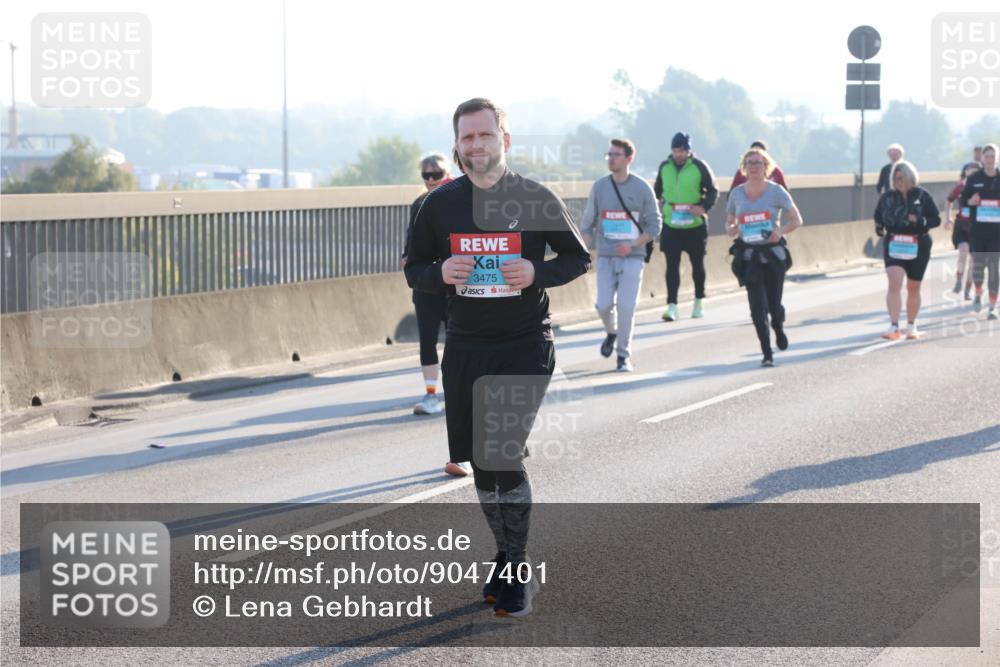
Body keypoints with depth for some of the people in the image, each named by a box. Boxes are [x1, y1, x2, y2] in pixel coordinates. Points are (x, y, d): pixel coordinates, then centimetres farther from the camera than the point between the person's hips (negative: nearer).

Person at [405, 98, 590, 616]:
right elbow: (413, 268, 10)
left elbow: (579, 258, 4)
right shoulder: (440, 203, 3)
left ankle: (518, 570, 1)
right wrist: (441, 273, -13)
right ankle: (507, 557, 27)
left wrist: (538, 273, -16)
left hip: (525, 347, -4)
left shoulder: (537, 199, -4)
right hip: (465, 349, 4)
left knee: (505, 457, -13)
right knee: (481, 462, 9)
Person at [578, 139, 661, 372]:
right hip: (605, 257, 2)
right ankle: (612, 333, 29)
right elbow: (587, 222, 9)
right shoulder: (599, 187, 5)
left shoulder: (642, 188, -1)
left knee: (626, 306, -10)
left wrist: (632, 245, -12)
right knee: (604, 304, -5)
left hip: (632, 257, -2)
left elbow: (655, 224, 1)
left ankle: (624, 354, 4)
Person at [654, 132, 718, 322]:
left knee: (697, 264, 12)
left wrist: (704, 207, -17)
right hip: (670, 226, 2)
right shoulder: (664, 167, 3)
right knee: (672, 265, -6)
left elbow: (713, 190, -2)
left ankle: (699, 302, 29)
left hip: (695, 225, -2)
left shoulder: (699, 167, -7)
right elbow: (657, 190, 17)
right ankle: (671, 305, -7)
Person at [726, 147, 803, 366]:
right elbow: (729, 223, 15)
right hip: (748, 255, 1)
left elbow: (796, 220, 0)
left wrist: (780, 231, -19)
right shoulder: (737, 193, 4)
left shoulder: (776, 191, -4)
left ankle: (779, 327, 41)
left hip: (773, 253, -1)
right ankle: (767, 353, -4)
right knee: (757, 306, -9)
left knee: (774, 304, 5)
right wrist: (732, 230, -9)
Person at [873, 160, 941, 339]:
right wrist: (879, 227, -9)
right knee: (894, 283, -18)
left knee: (913, 288, 12)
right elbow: (878, 216, 14)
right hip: (893, 246, 0)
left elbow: (936, 219, -3)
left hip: (918, 247, 0)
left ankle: (911, 326, 30)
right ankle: (894, 327, -20)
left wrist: (920, 221, -22)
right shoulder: (887, 197, 1)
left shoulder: (922, 196, -5)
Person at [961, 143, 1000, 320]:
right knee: (978, 264, 3)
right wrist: (970, 201, -13)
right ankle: (978, 293, 34)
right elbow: (962, 200, 8)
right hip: (978, 230, 1)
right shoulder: (974, 179, 2)